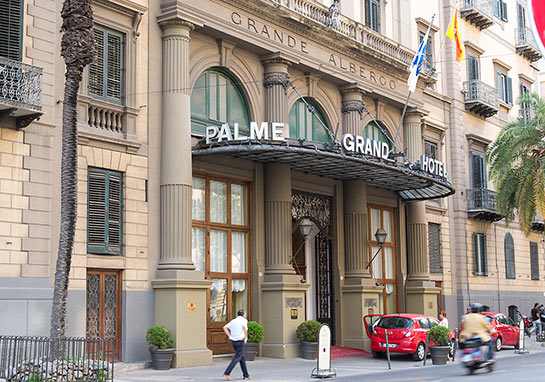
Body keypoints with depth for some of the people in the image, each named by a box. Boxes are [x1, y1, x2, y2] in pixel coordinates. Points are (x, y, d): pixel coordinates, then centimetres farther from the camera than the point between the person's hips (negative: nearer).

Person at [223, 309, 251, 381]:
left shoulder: (233, 321, 14)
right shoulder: (243, 320, -5)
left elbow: (225, 327, 6)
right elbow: (244, 327, -27)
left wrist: (229, 336, 4)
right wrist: (245, 336, -17)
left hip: (234, 341, 7)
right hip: (241, 342, -7)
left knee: (243, 358, 15)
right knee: (237, 358, -6)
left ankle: (246, 375, 19)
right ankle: (227, 373, -14)